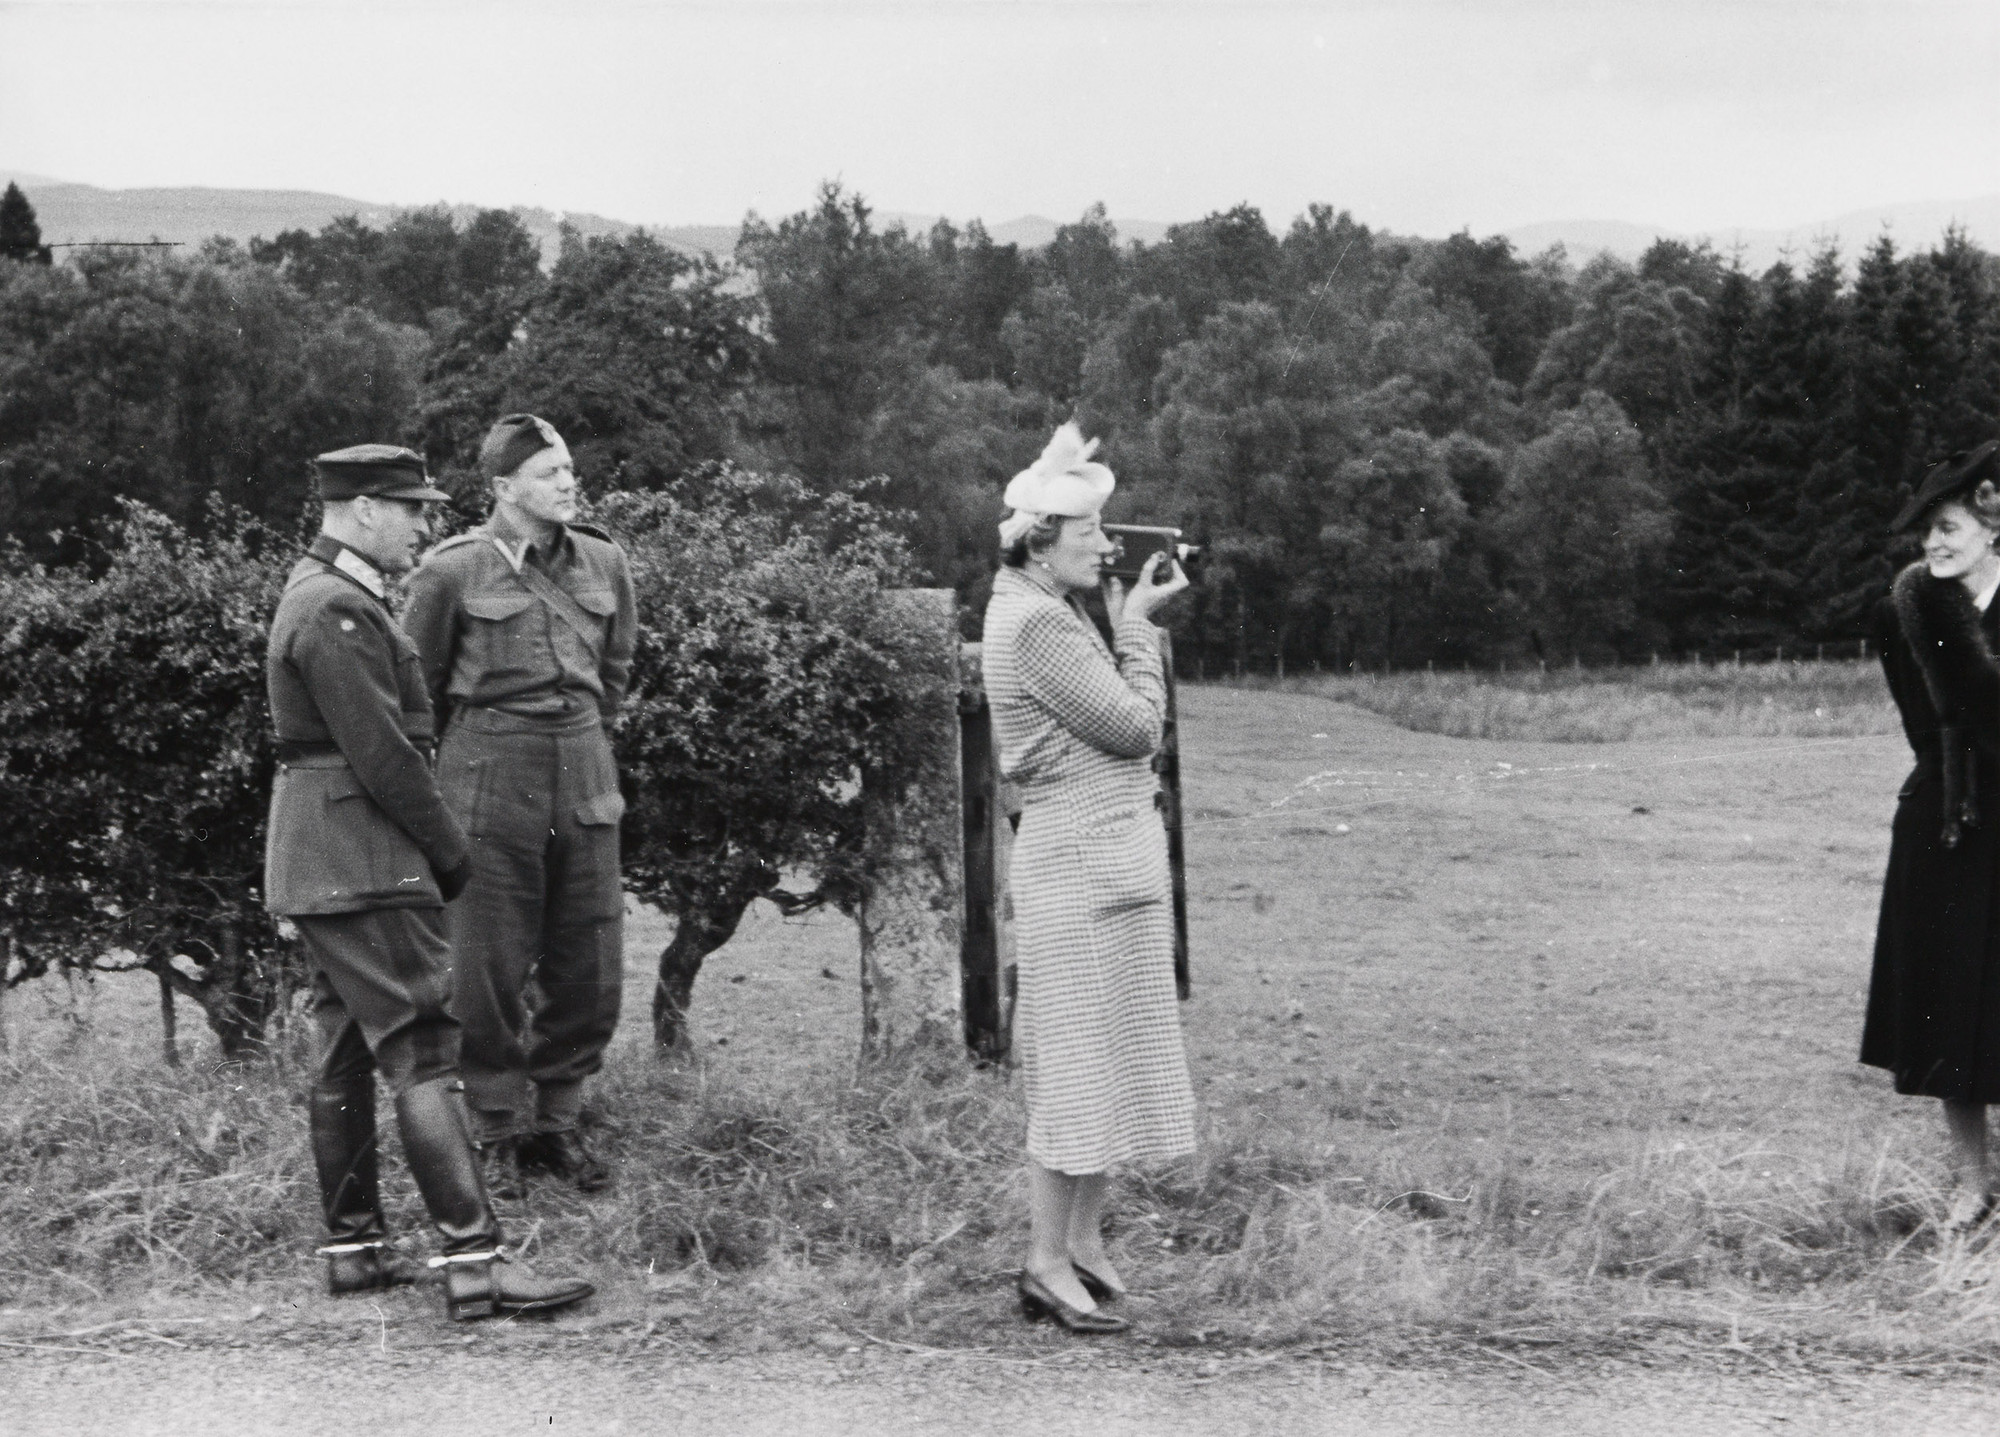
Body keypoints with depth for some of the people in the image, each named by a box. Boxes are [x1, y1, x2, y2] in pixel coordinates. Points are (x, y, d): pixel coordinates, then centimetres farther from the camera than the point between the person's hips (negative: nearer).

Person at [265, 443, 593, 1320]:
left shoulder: (318, 594, 17)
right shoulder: (338, 612, -17)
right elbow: (381, 753, -20)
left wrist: (433, 846, 16)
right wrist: (449, 850, -10)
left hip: (318, 861, 11)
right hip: (360, 859, -11)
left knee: (347, 1054, 13)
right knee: (420, 1052, -13)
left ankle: (353, 1249, 19)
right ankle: (475, 1262, -14)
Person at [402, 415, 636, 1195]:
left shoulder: (603, 562, 6)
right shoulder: (454, 570, -7)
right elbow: (419, 680, 5)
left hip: (586, 778, 4)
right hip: (490, 783, -4)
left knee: (590, 970, 6)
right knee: (491, 971, 0)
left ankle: (556, 1121, 22)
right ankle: (500, 1135, 14)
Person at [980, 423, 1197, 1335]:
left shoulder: (1052, 612, 15)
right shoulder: (1035, 624, -16)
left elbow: (1125, 726, 16)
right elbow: (1136, 727, -16)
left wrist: (1128, 626, 9)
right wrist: (1136, 629, -3)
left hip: (1116, 856, 10)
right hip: (1076, 859, -10)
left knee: (1110, 1058, 13)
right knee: (1078, 1063, -6)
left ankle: (1084, 1240, 21)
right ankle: (1048, 1265, 1)